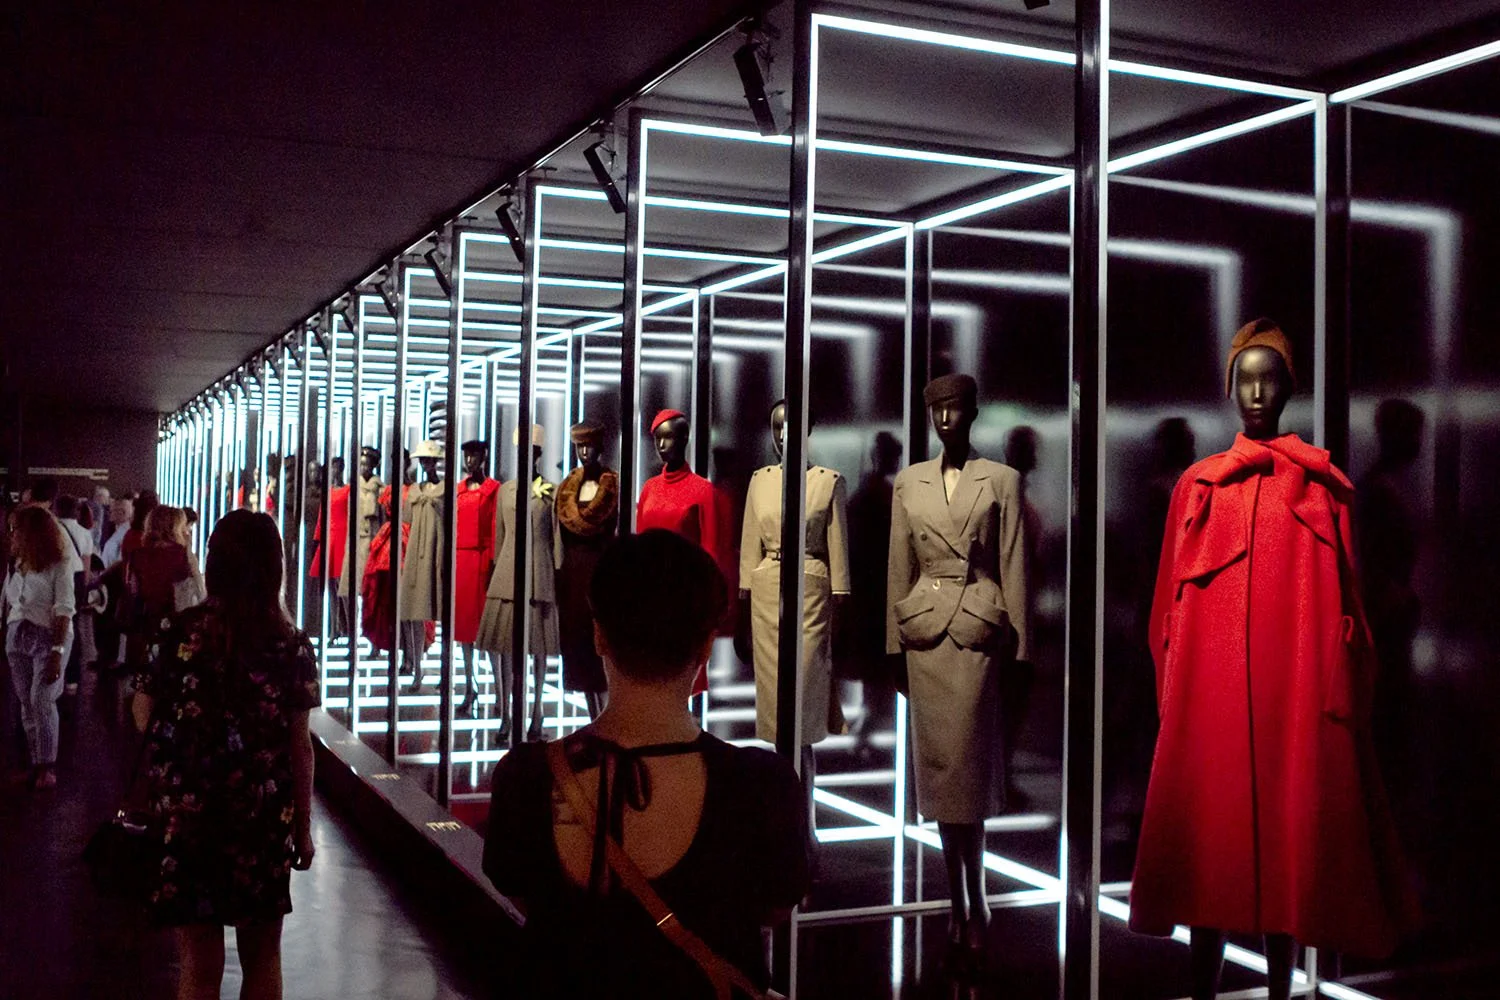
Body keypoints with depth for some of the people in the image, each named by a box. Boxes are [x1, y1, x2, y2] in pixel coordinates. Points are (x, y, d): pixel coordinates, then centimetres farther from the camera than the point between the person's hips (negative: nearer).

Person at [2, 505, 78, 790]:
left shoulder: (59, 565, -10)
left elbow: (64, 611, -14)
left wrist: (57, 651, -21)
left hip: (48, 637, -5)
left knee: (41, 702, -10)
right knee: (26, 703, 6)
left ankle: (48, 766, 1)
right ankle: (36, 763, 14)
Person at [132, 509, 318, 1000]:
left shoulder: (179, 634, -7)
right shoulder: (292, 645, -5)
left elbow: (145, 719, -3)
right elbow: (299, 746, -3)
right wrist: (303, 826, 6)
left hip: (188, 817, -1)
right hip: (264, 820, 1)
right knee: (262, 956, 16)